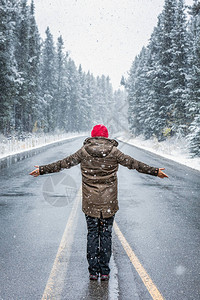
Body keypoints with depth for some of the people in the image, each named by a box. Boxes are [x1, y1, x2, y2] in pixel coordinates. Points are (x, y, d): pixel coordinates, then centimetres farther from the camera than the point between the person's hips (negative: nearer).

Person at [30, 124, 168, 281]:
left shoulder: (84, 151, -2)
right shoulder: (114, 151, -3)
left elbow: (64, 163, 2)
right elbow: (134, 163, 1)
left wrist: (42, 170, 12)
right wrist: (155, 171, 11)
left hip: (90, 202, 0)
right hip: (109, 202, 0)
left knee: (92, 234, 9)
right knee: (106, 234, 9)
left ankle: (93, 271, 11)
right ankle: (104, 271, 13)